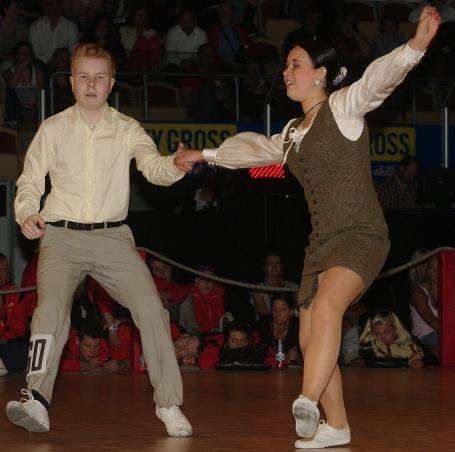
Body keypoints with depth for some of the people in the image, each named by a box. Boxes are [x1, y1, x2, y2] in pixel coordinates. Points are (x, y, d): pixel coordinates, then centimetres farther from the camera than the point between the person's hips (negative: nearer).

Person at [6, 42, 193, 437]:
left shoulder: (126, 129, 6)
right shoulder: (53, 130, 7)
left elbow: (152, 166, -9)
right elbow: (30, 180, 8)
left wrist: (175, 166, -33)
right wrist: (26, 214, -13)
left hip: (113, 237, 1)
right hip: (62, 237, -1)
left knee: (151, 309, -10)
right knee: (51, 308, -23)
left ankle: (169, 405, -2)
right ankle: (36, 402, -30)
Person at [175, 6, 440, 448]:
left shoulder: (343, 107, -3)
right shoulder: (293, 133, 19)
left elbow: (379, 77, -22)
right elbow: (255, 147, 39)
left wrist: (415, 46, -40)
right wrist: (206, 155, 50)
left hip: (360, 237, -8)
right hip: (322, 242, 8)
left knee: (326, 307, -31)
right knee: (311, 341, 5)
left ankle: (306, 407, -42)